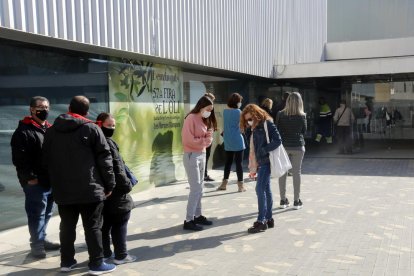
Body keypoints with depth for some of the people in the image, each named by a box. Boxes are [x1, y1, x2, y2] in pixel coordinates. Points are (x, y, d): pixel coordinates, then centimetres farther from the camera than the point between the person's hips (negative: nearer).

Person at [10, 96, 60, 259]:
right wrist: (29, 177, -19)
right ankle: (36, 244, 9)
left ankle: (42, 239, 28)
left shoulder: (50, 130, 17)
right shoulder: (23, 131, -9)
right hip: (35, 182, -8)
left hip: (51, 180, 8)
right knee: (37, 214, -2)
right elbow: (18, 158, -16)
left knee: (46, 213, 15)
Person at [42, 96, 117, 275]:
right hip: (89, 189, -5)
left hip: (62, 190, 5)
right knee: (92, 226, 2)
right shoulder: (91, 129, -4)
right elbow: (104, 159, -7)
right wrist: (109, 184, 0)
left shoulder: (51, 131, 12)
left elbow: (46, 160, 16)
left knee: (67, 226, 15)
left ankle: (66, 261, 23)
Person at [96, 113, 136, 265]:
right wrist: (126, 185, -12)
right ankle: (121, 255, 3)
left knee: (106, 223, 15)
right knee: (120, 224, -1)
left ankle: (104, 252, 22)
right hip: (114, 191, -9)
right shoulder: (108, 143, -16)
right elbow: (116, 169, -20)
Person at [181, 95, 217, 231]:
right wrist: (203, 141, -9)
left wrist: (207, 140, -10)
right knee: (196, 188, -9)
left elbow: (208, 138, 13)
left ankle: (198, 215, 21)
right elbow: (188, 139, -19)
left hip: (202, 155, 9)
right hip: (192, 156, -8)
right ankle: (188, 220, -3)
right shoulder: (191, 118, -13)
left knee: (199, 188, 12)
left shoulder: (204, 120, 13)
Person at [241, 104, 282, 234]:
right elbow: (252, 144, 12)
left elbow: (278, 141, -17)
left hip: (266, 160, -9)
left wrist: (263, 150, -21)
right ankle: (269, 219, 18)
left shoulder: (267, 123, -10)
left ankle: (261, 221, -5)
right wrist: (248, 128, 3)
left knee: (260, 189, -10)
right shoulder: (255, 127, 14)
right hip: (260, 162, 9)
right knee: (266, 190, 12)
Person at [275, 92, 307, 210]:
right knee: (296, 173, 6)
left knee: (283, 173, 8)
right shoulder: (302, 116, -7)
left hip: (283, 146, 1)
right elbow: (304, 131, 4)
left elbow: (277, 130, -1)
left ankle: (283, 200, 14)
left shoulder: (280, 114, -7)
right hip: (298, 147, -1)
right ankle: (296, 201, 10)